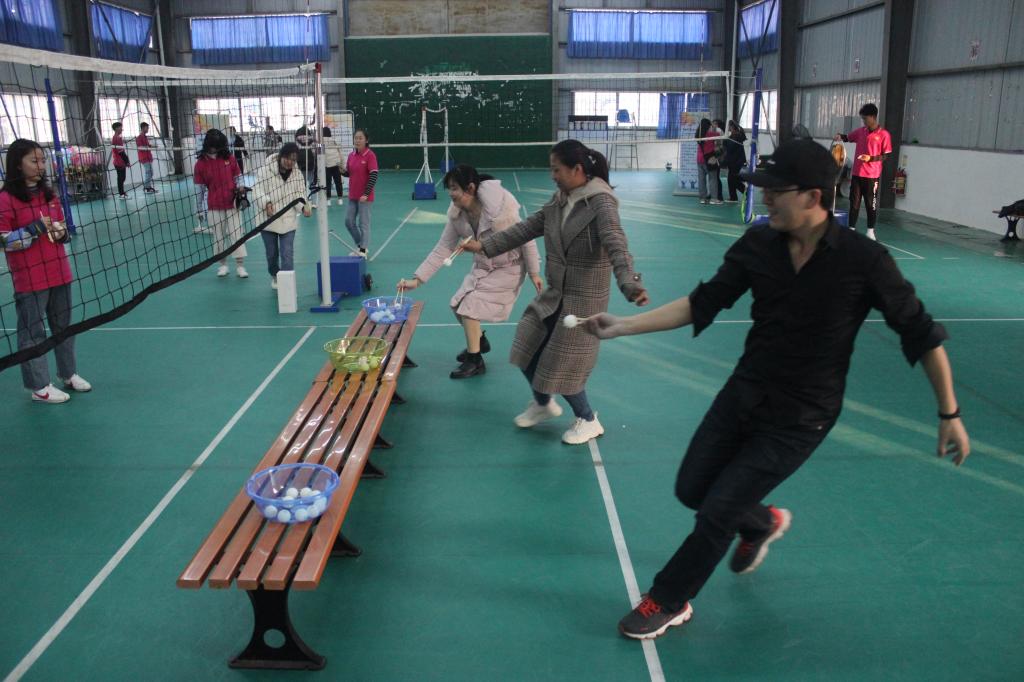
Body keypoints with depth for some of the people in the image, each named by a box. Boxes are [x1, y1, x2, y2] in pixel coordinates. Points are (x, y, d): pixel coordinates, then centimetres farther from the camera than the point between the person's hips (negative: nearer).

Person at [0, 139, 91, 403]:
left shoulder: (48, 194, 9)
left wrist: (62, 232, -1)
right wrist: (35, 229, -22)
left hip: (60, 274, 7)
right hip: (30, 280, -7)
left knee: (64, 326, 18)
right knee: (32, 332, 3)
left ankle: (68, 374, 33)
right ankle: (40, 387, 12)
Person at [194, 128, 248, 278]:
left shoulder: (229, 158, 0)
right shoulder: (201, 164, -2)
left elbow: (237, 179, 8)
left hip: (232, 204, 0)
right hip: (214, 207, 0)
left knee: (236, 234, 0)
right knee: (218, 236, 8)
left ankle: (240, 265, 5)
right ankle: (223, 265, 19)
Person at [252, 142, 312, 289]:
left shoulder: (298, 175, 0)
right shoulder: (265, 171, -10)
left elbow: (299, 195, 0)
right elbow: (258, 191, -14)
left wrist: (304, 206, -22)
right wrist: (267, 203, -33)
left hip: (288, 221, 1)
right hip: (268, 220, -1)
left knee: (287, 254, -8)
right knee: (272, 253, 15)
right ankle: (275, 276, 41)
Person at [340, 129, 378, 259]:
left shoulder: (370, 155, -11)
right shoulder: (351, 156, 7)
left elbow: (374, 175, -15)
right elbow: (348, 173, 16)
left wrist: (366, 194, -20)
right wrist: (342, 171, -8)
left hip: (365, 197, -6)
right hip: (353, 195, 6)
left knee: (364, 223, 0)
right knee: (349, 221, 9)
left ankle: (363, 250, 9)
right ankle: (360, 245, 26)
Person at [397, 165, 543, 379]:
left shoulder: (500, 207, -30)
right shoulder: (457, 215, -12)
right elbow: (442, 249, -8)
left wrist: (534, 273, -11)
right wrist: (417, 279, -16)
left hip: (508, 268, -7)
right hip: (483, 267, 7)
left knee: (469, 305, -15)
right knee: (458, 304, 7)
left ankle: (475, 361, 2)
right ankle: (479, 340, 37)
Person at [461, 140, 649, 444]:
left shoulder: (601, 202, -21)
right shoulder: (560, 200, 3)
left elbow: (616, 245, -35)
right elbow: (526, 229, 10)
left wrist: (630, 284, -51)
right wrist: (485, 245, 6)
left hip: (584, 299, -8)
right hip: (553, 293, 8)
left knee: (562, 365, 1)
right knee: (527, 351, 14)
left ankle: (588, 420, 26)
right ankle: (543, 403, 41)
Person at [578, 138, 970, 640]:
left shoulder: (863, 260, -20)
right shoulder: (757, 244, -9)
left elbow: (922, 334, -10)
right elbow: (703, 303, -3)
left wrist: (950, 415, -6)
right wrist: (623, 325, -11)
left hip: (799, 420, -5)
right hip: (744, 392, 5)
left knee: (716, 514, -4)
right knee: (691, 490, 13)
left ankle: (669, 603, 22)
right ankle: (762, 523, 46)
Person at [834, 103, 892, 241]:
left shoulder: (884, 134, -7)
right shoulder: (860, 131, 7)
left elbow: (886, 156, -7)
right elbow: (848, 138, 25)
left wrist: (871, 158, -21)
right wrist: (840, 136, 3)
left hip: (872, 176, -4)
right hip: (857, 173, 4)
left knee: (871, 204, 3)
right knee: (854, 202, 7)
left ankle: (870, 231, 12)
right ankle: (852, 228, 14)